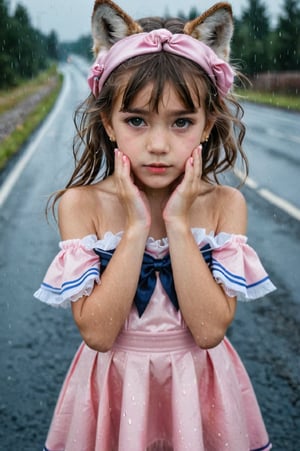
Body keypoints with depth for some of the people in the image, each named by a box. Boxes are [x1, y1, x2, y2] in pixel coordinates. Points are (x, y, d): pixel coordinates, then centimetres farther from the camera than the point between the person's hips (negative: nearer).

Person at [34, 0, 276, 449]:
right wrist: (136, 226, -24)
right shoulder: (81, 204, -14)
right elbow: (97, 332, -20)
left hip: (198, 389, 1)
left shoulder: (225, 204, -12)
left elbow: (210, 330, -19)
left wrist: (179, 223, -23)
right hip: (115, 389, 0)